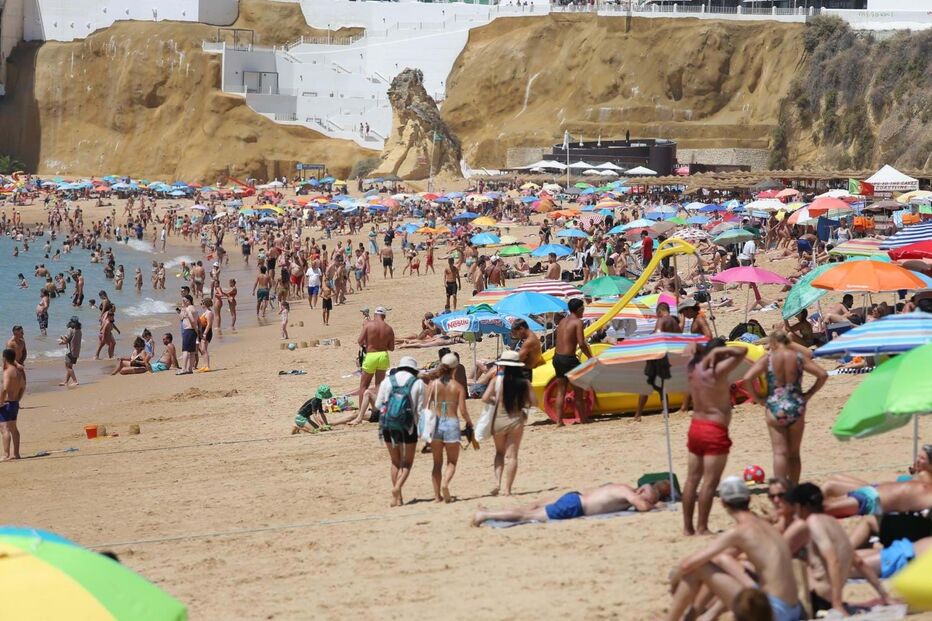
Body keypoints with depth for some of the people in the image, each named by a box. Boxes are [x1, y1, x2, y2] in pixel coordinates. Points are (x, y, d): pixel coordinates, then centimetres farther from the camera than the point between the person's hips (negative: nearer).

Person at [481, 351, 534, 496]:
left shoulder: (497, 381, -8)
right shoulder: (524, 382, -4)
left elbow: (485, 398, -14)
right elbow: (533, 402, -2)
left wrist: (495, 401, 5)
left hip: (499, 420, 0)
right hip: (516, 420, 0)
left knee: (500, 452, 19)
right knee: (512, 455, 6)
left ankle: (497, 482, 2)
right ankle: (507, 489, 5)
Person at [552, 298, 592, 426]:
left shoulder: (562, 321, 13)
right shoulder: (577, 322, -9)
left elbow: (560, 340, 8)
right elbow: (581, 344, -17)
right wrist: (590, 357, -6)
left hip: (557, 357, 7)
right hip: (569, 359, -7)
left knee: (561, 391, 11)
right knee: (578, 391, 5)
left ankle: (559, 421, 7)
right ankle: (583, 419, 10)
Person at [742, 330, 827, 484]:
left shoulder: (768, 359, -4)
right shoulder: (799, 357, 2)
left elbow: (748, 378, -13)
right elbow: (823, 375, 1)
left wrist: (756, 397, -1)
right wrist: (809, 394, 9)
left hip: (775, 407, -2)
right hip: (796, 408, 2)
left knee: (780, 452, -4)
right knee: (794, 454, 14)